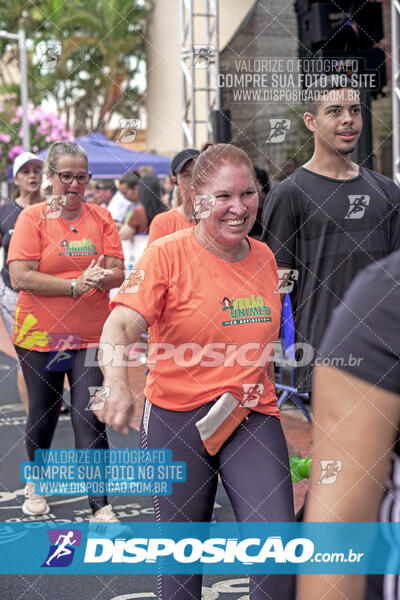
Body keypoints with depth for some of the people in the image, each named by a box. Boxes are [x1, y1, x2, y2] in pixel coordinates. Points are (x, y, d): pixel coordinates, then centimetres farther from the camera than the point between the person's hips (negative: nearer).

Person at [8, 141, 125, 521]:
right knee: (43, 415, 14)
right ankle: (35, 484, 39)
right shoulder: (32, 218, -4)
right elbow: (20, 277, -14)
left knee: (90, 419, -5)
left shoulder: (101, 218, 4)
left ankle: (100, 506, -1)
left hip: (91, 336, 1)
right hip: (40, 336, -1)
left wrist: (102, 277, -22)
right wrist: (75, 285, -19)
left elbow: (118, 273, 1)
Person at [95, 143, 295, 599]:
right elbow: (120, 325, -25)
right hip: (177, 418, -3)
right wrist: (117, 384, -43)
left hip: (253, 416, 3)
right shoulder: (167, 255, -11)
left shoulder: (263, 256, 6)